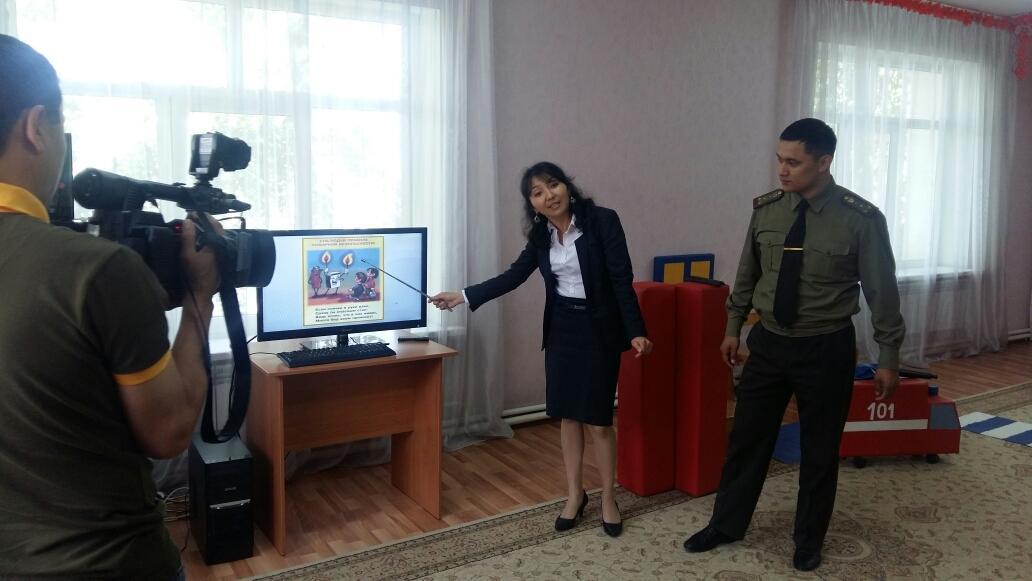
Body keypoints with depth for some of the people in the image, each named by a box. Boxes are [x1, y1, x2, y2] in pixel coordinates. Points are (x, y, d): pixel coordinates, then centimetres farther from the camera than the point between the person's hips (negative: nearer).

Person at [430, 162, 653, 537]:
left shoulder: (602, 220, -13)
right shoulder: (541, 235, 3)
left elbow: (622, 280, -15)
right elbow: (513, 276, 10)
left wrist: (636, 331, -20)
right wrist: (463, 297, 7)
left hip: (598, 328, -5)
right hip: (561, 328, 5)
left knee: (598, 419, 1)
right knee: (568, 414, 11)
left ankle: (607, 498, 20)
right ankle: (575, 493, 27)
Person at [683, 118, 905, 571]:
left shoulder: (861, 219, -14)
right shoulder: (765, 209, -3)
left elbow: (882, 290, -6)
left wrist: (889, 358, -3)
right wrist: (733, 327, 13)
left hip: (826, 350, -3)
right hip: (768, 343, 3)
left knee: (819, 449, 12)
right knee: (746, 438, 12)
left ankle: (809, 539, 34)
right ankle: (726, 525, 31)